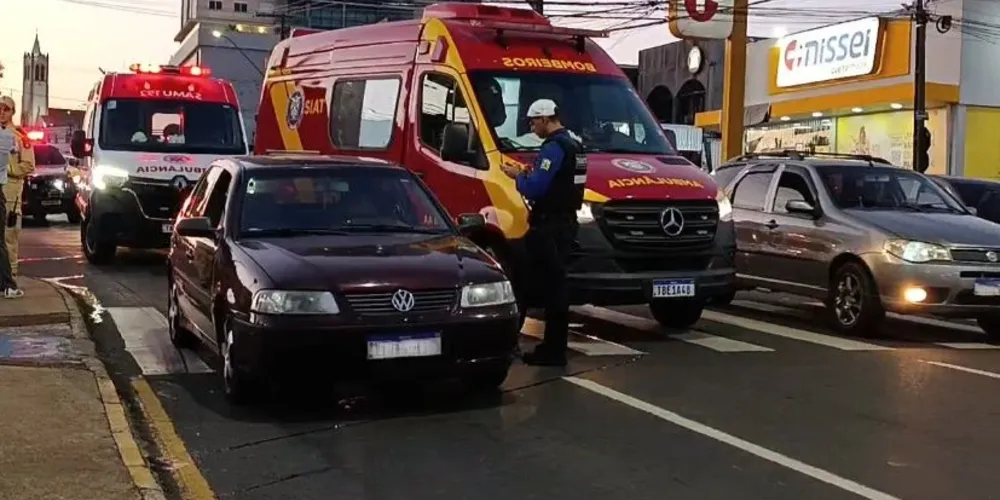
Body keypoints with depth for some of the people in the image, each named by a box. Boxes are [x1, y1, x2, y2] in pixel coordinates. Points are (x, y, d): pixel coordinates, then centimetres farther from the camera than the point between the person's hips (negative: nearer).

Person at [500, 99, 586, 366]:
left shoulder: (553, 147, -14)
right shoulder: (573, 145, 18)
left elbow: (535, 189, -20)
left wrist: (518, 176, -1)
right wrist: (528, 175, 16)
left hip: (550, 226, -10)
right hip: (564, 223, 10)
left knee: (552, 285, -7)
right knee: (555, 284, 12)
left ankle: (553, 350, -3)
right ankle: (554, 346, 18)